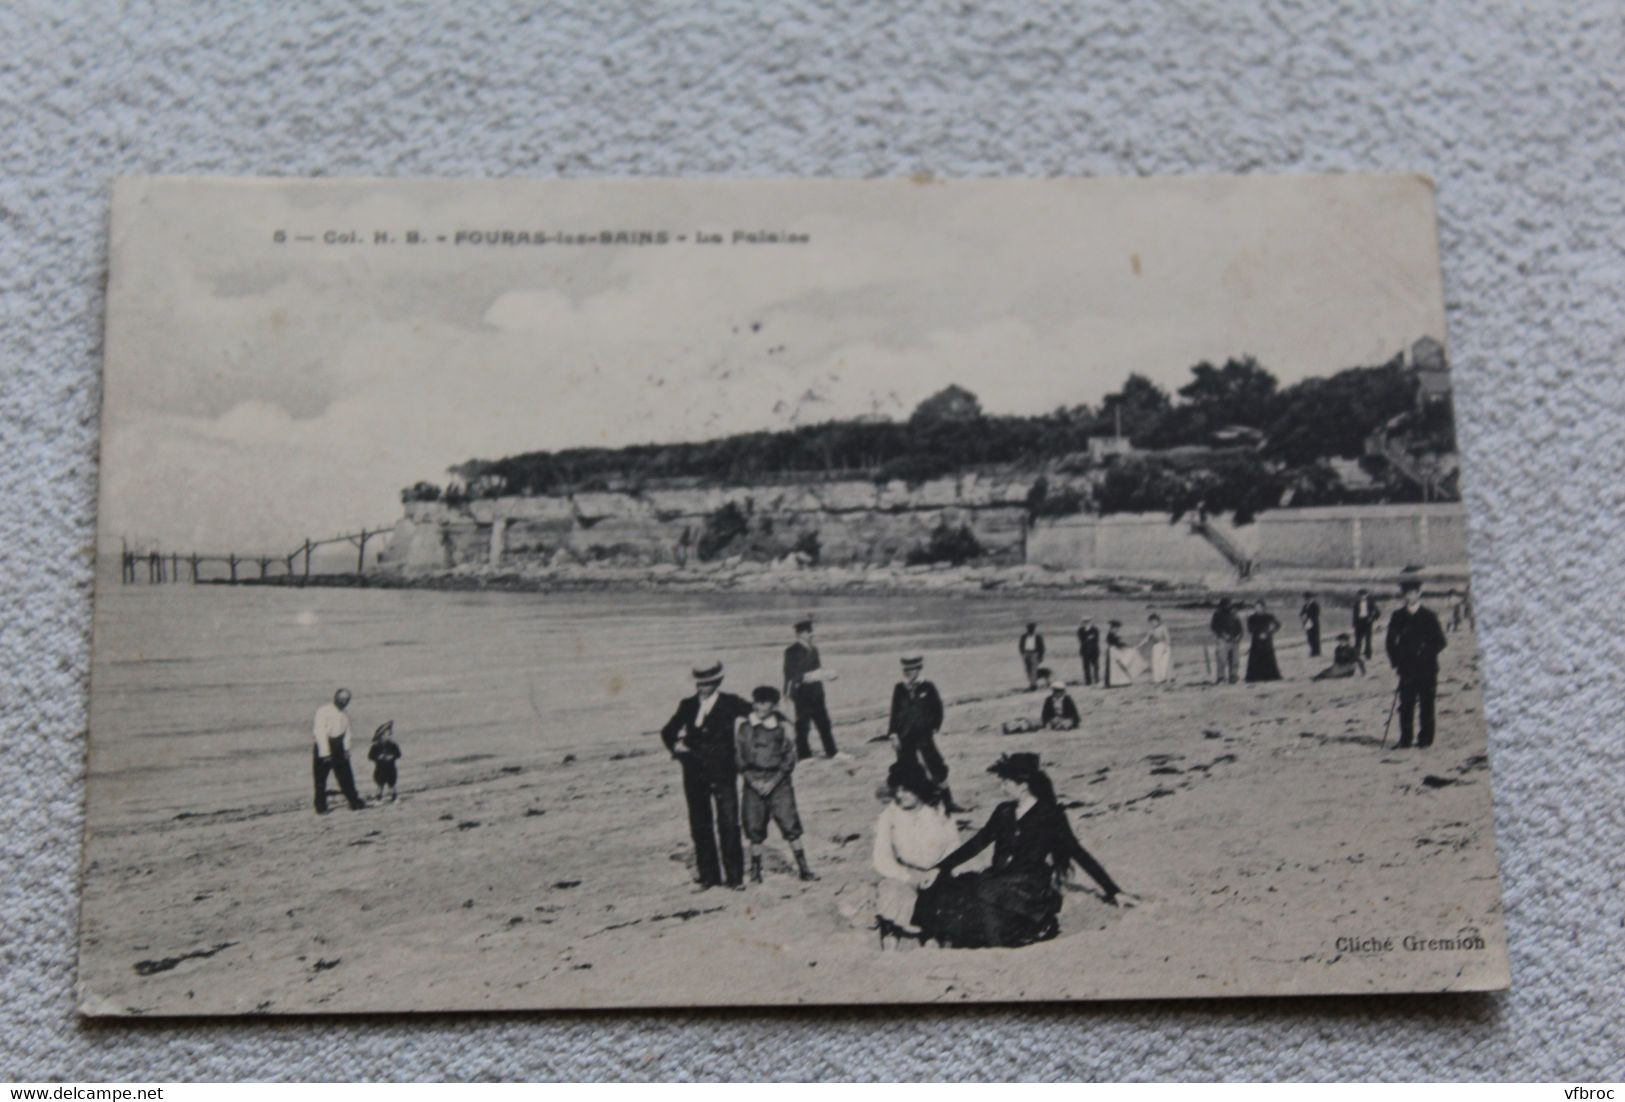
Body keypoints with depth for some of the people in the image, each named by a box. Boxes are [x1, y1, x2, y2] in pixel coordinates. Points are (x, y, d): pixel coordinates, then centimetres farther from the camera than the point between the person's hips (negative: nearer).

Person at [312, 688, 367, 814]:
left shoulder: (345, 715, 10)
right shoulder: (324, 711, -10)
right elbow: (320, 732, -15)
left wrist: (346, 749, -1)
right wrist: (325, 752, -19)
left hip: (338, 747, 5)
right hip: (323, 747, -5)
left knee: (346, 777, 4)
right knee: (320, 778, 0)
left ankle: (355, 803, 9)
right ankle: (321, 807, 6)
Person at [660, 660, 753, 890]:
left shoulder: (730, 703, 1)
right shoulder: (688, 705, 8)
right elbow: (668, 731, 14)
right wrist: (675, 744, -4)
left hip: (722, 773, -3)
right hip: (695, 774, 3)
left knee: (728, 824, -7)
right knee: (700, 826, 7)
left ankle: (734, 876, 0)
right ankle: (708, 876, 15)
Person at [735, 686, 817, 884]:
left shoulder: (782, 725, -2)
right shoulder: (744, 725, 0)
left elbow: (790, 757, 0)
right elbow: (739, 756, 3)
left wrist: (773, 781, -8)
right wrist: (752, 781, -7)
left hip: (778, 782, -1)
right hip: (753, 783, 1)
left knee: (790, 824, -5)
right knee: (754, 828, 3)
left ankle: (803, 867, 3)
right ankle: (755, 871, 15)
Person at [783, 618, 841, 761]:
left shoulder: (813, 649, 12)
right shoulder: (792, 652, -11)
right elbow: (792, 675, -17)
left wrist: (826, 674, 2)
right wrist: (811, 676, -27)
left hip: (816, 692, 7)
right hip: (802, 694, -7)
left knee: (824, 722, 12)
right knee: (803, 725, -3)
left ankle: (831, 751, 20)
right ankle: (804, 754, 5)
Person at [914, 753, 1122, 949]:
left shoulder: (1050, 815, -1)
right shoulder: (1004, 812, 16)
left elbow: (1078, 853, -1)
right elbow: (977, 843, 19)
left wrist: (1112, 891, -5)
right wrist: (940, 868, 11)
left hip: (1032, 889, -6)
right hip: (1000, 881, 6)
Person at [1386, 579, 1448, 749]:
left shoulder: (1428, 616, 1)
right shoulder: (1398, 616, 8)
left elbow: (1439, 641, 1)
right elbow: (1391, 641, 11)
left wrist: (1425, 654, -9)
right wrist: (1395, 661, 1)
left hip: (1426, 669, -2)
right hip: (1407, 668, 2)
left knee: (1426, 705, 0)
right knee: (1406, 705, -1)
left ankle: (1425, 739, 6)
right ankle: (1405, 739, 4)